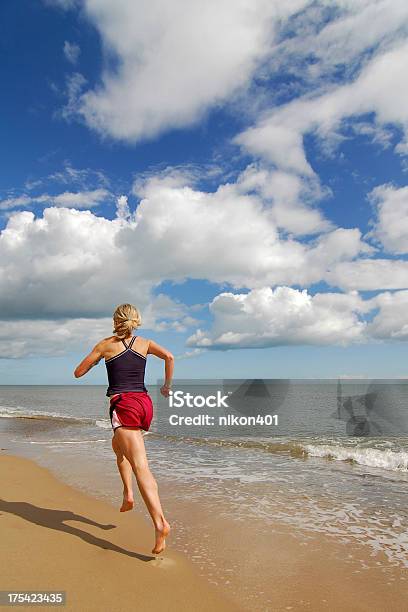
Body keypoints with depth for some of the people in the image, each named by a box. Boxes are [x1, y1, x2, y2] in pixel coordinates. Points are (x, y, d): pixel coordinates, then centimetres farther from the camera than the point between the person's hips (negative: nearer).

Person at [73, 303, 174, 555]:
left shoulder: (106, 344, 6)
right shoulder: (145, 343, 13)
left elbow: (78, 373, 11)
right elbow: (169, 357, -2)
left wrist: (96, 359, 29)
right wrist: (167, 385, 11)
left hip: (123, 406, -5)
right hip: (145, 403, 5)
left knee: (141, 467, -12)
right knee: (118, 444, 32)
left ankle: (160, 522, -23)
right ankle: (128, 494, 22)